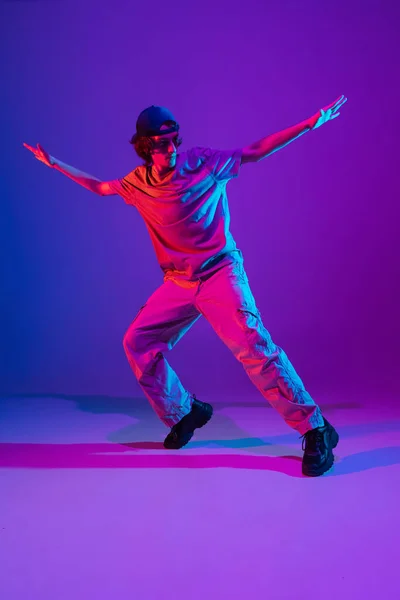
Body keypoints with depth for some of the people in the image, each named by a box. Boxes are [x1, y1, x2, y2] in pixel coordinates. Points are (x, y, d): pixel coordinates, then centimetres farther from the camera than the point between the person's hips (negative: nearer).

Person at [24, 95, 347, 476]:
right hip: (177, 283, 5)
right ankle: (184, 413, 21)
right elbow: (100, 187, 22)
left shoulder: (205, 162, -7)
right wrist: (56, 165, 24)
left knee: (254, 347, -20)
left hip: (220, 272, -5)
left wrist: (310, 124, -4)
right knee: (137, 342, 3)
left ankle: (316, 431, -12)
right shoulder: (138, 183, 3)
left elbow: (255, 151, 0)